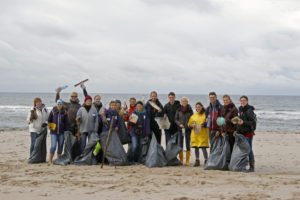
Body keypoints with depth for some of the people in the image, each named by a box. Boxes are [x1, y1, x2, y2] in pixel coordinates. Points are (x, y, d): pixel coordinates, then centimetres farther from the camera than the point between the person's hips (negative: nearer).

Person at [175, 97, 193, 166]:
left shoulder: (190, 110, 1)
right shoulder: (178, 110, 5)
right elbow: (176, 119, 7)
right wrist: (179, 124, -10)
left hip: (188, 129, -2)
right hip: (180, 129, 2)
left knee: (188, 145, 0)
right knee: (180, 144, 4)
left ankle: (187, 161, 4)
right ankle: (181, 160, 12)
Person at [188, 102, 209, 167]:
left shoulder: (205, 114, 2)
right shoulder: (193, 115, 15)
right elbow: (189, 124, 16)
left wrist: (203, 124, -22)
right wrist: (192, 125, -5)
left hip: (203, 134, -4)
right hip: (195, 134, 5)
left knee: (203, 148, -10)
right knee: (196, 147, 6)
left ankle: (206, 161, -4)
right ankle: (197, 161, 14)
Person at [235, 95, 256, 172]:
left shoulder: (249, 111, -10)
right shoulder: (240, 110, 15)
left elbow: (253, 123, -15)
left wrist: (243, 122, -26)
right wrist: (237, 130, 19)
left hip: (248, 133, -8)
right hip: (241, 133, 8)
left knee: (249, 149, -6)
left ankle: (252, 167, -1)